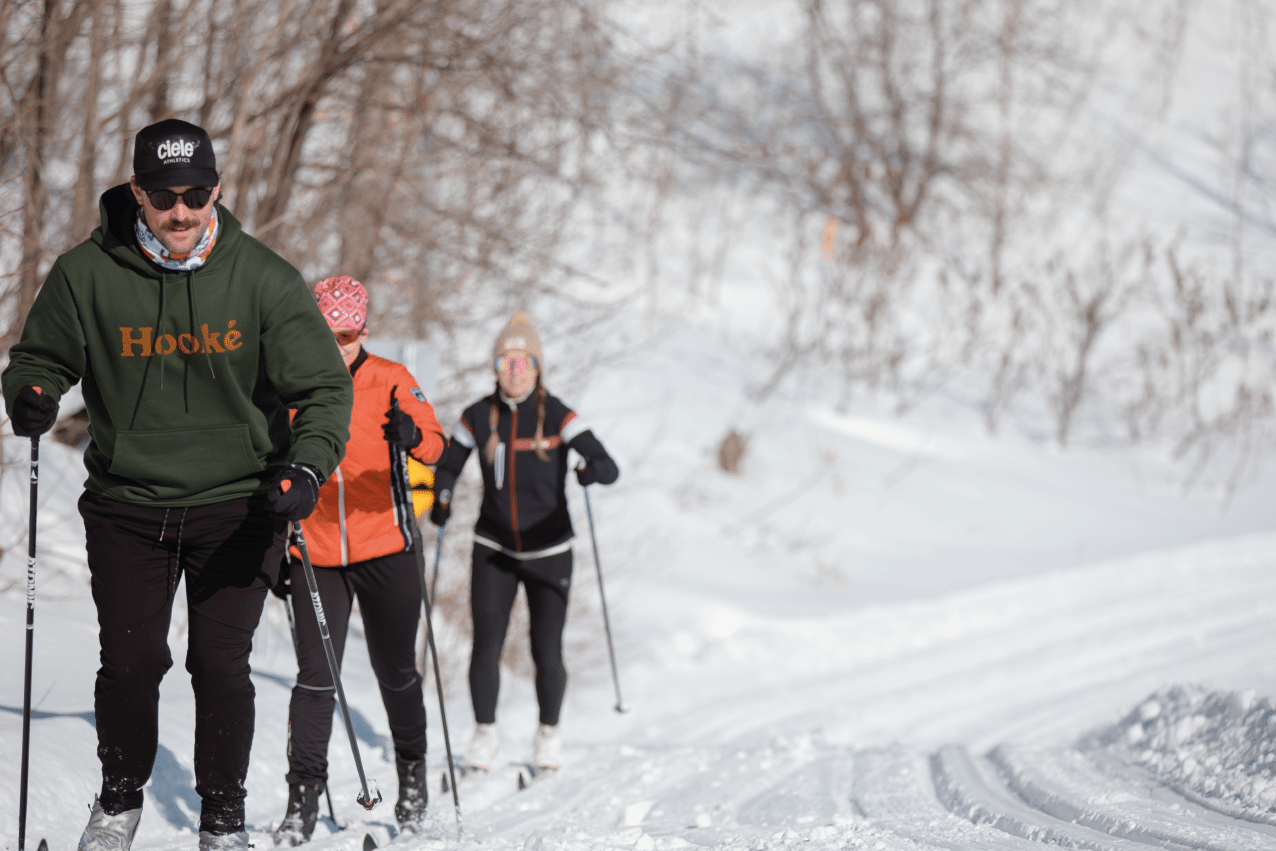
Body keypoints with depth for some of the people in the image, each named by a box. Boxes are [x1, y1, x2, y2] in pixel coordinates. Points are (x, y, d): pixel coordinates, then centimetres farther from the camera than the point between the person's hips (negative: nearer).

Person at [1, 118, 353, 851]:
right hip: (127, 503, 1)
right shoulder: (87, 276, -4)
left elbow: (323, 385, -4)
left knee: (221, 665, -6)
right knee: (131, 662, -2)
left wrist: (307, 467, -21)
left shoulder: (263, 278, -6)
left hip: (238, 505, -1)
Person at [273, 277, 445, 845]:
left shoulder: (390, 381, -1)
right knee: (315, 676, -8)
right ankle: (303, 799, -5)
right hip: (316, 553, 1)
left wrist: (413, 436, -35)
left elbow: (436, 445, -12)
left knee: (395, 673, 10)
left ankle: (411, 768, 32)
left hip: (385, 549, 0)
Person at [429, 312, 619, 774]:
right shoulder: (478, 417, -1)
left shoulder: (556, 416, -8)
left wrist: (592, 469, -41)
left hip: (548, 550, -1)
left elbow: (608, 466, -17)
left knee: (547, 653, -2)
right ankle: (485, 733, 13)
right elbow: (448, 464, 12)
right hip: (494, 549, 2)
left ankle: (548, 734, 22)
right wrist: (440, 499, -10)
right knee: (485, 646, -7)